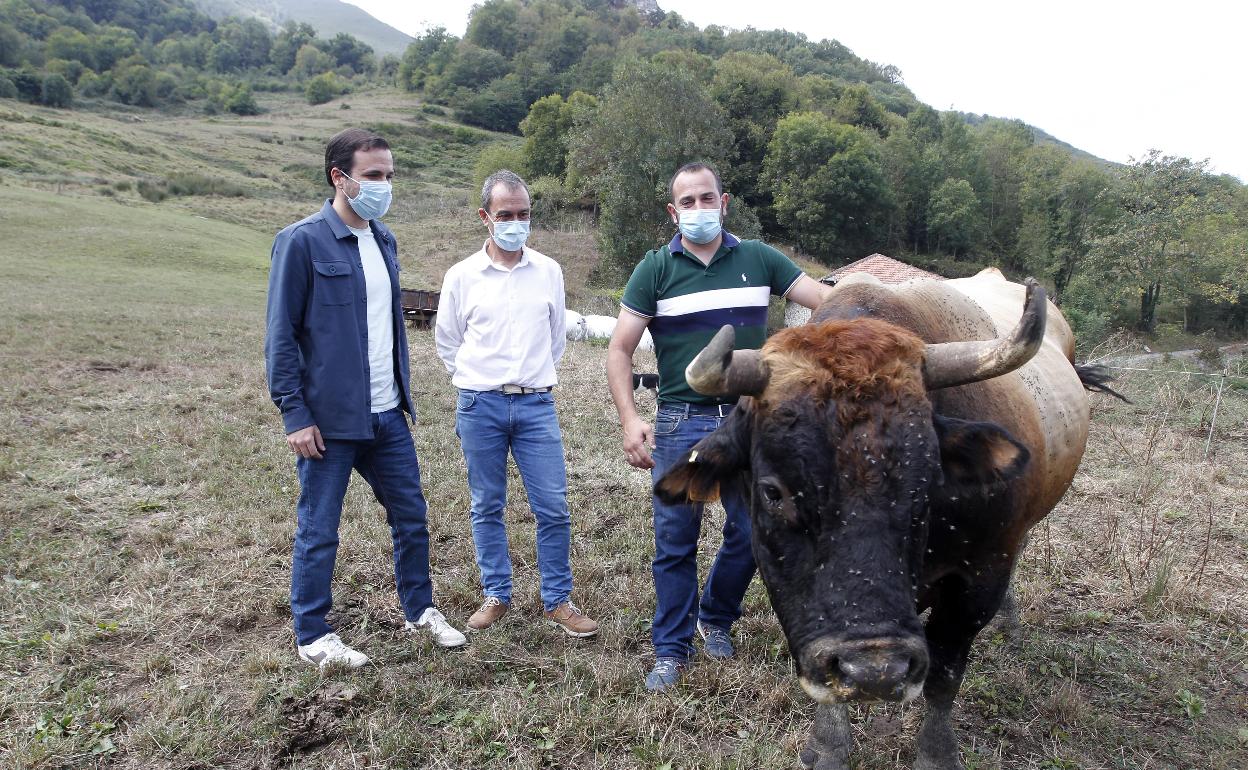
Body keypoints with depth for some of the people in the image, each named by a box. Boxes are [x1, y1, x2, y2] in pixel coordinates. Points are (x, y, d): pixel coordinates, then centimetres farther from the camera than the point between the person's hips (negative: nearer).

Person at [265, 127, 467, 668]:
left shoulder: (383, 240, 10)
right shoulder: (302, 241, -12)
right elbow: (281, 335, -12)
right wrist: (295, 414, -15)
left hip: (387, 415, 7)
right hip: (328, 420, -7)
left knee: (411, 515, 15)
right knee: (319, 532, 8)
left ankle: (420, 611, 34)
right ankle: (312, 636, 25)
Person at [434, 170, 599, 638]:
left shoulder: (549, 272, 3)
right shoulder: (461, 276, 0)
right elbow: (447, 342, 11)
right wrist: (476, 384, 11)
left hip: (536, 405, 1)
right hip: (479, 406, 0)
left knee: (553, 507, 0)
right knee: (487, 508, 9)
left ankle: (557, 600, 15)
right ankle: (496, 595, 24)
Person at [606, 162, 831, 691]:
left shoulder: (758, 259, 6)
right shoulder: (656, 269, 1)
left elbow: (830, 301, 5)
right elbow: (619, 350, -1)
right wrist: (629, 418, -13)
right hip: (680, 423, -2)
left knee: (750, 532, 9)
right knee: (675, 540, 4)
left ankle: (716, 619, 36)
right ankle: (671, 651, 21)